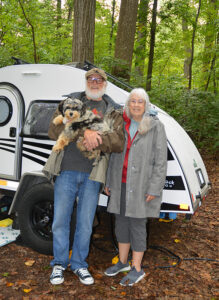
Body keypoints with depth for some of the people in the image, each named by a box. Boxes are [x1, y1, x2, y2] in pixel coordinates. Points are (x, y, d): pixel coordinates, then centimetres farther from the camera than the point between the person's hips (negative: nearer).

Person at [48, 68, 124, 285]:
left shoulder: (113, 112, 8)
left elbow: (119, 142, -6)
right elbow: (54, 130, -7)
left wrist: (95, 139, -24)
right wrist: (84, 132, -22)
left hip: (92, 174, 0)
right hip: (66, 171, 0)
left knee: (85, 223, 11)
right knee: (60, 219, 8)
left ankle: (79, 263, 30)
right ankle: (59, 263, 28)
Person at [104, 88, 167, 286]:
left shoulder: (156, 127, -7)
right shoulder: (123, 126, 9)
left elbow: (161, 161, -9)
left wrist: (154, 189, -14)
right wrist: (109, 182, 13)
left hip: (142, 186, -5)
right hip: (122, 185, 6)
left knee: (137, 225, 1)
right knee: (121, 222, 14)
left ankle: (137, 269, 18)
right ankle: (123, 262, 32)